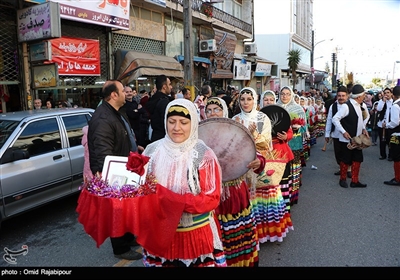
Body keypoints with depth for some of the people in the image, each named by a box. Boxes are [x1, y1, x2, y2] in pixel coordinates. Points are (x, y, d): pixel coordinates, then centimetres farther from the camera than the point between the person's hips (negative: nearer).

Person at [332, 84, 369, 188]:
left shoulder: (358, 105, 8)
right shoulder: (346, 106, -19)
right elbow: (335, 119, -21)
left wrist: (363, 129, 5)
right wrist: (343, 132, -23)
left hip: (357, 139, 8)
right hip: (347, 139, -8)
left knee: (358, 159, 10)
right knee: (346, 160, 5)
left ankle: (354, 181, 21)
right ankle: (342, 179, 24)